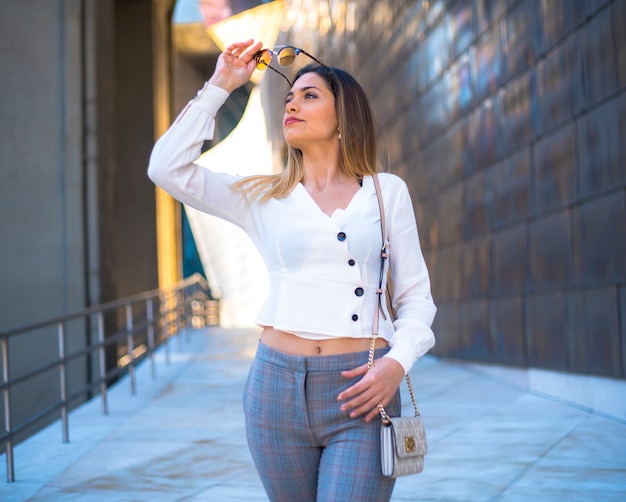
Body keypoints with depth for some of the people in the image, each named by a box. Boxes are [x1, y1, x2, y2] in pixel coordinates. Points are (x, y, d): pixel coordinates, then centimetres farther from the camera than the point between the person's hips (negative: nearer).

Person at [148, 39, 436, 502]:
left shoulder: (386, 191, 8)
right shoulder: (264, 197, 10)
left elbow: (416, 295, 7)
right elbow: (168, 167, 0)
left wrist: (398, 362, -11)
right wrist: (220, 86, 4)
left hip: (360, 393, -2)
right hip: (278, 386, 2)